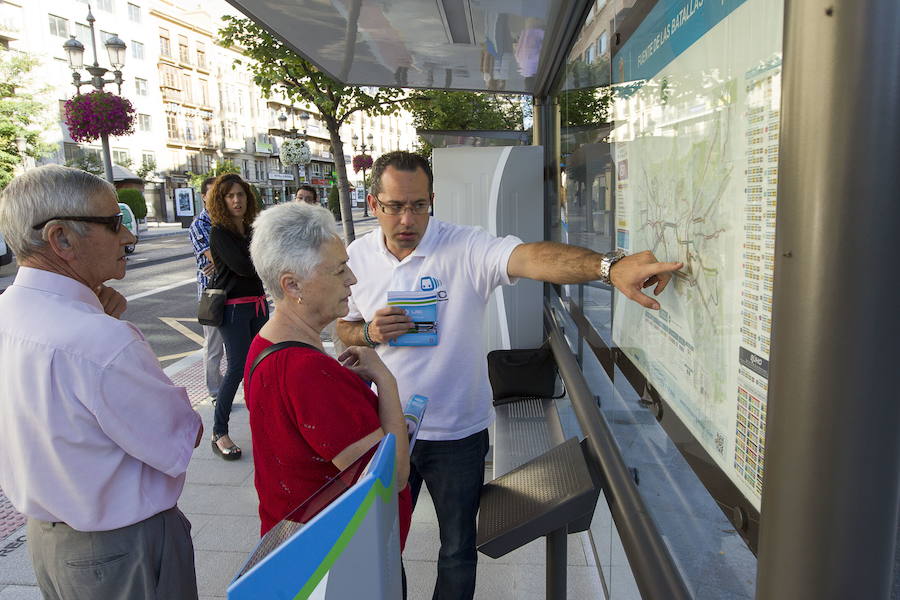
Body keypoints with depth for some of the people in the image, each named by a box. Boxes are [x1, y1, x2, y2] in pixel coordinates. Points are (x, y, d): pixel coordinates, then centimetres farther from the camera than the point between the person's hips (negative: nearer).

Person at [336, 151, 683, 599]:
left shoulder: (466, 248, -19)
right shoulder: (358, 256, -4)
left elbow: (532, 257, -37)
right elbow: (343, 329, 8)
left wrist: (610, 266, -54)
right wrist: (369, 333, -16)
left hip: (458, 432, -3)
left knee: (458, 548, 18)